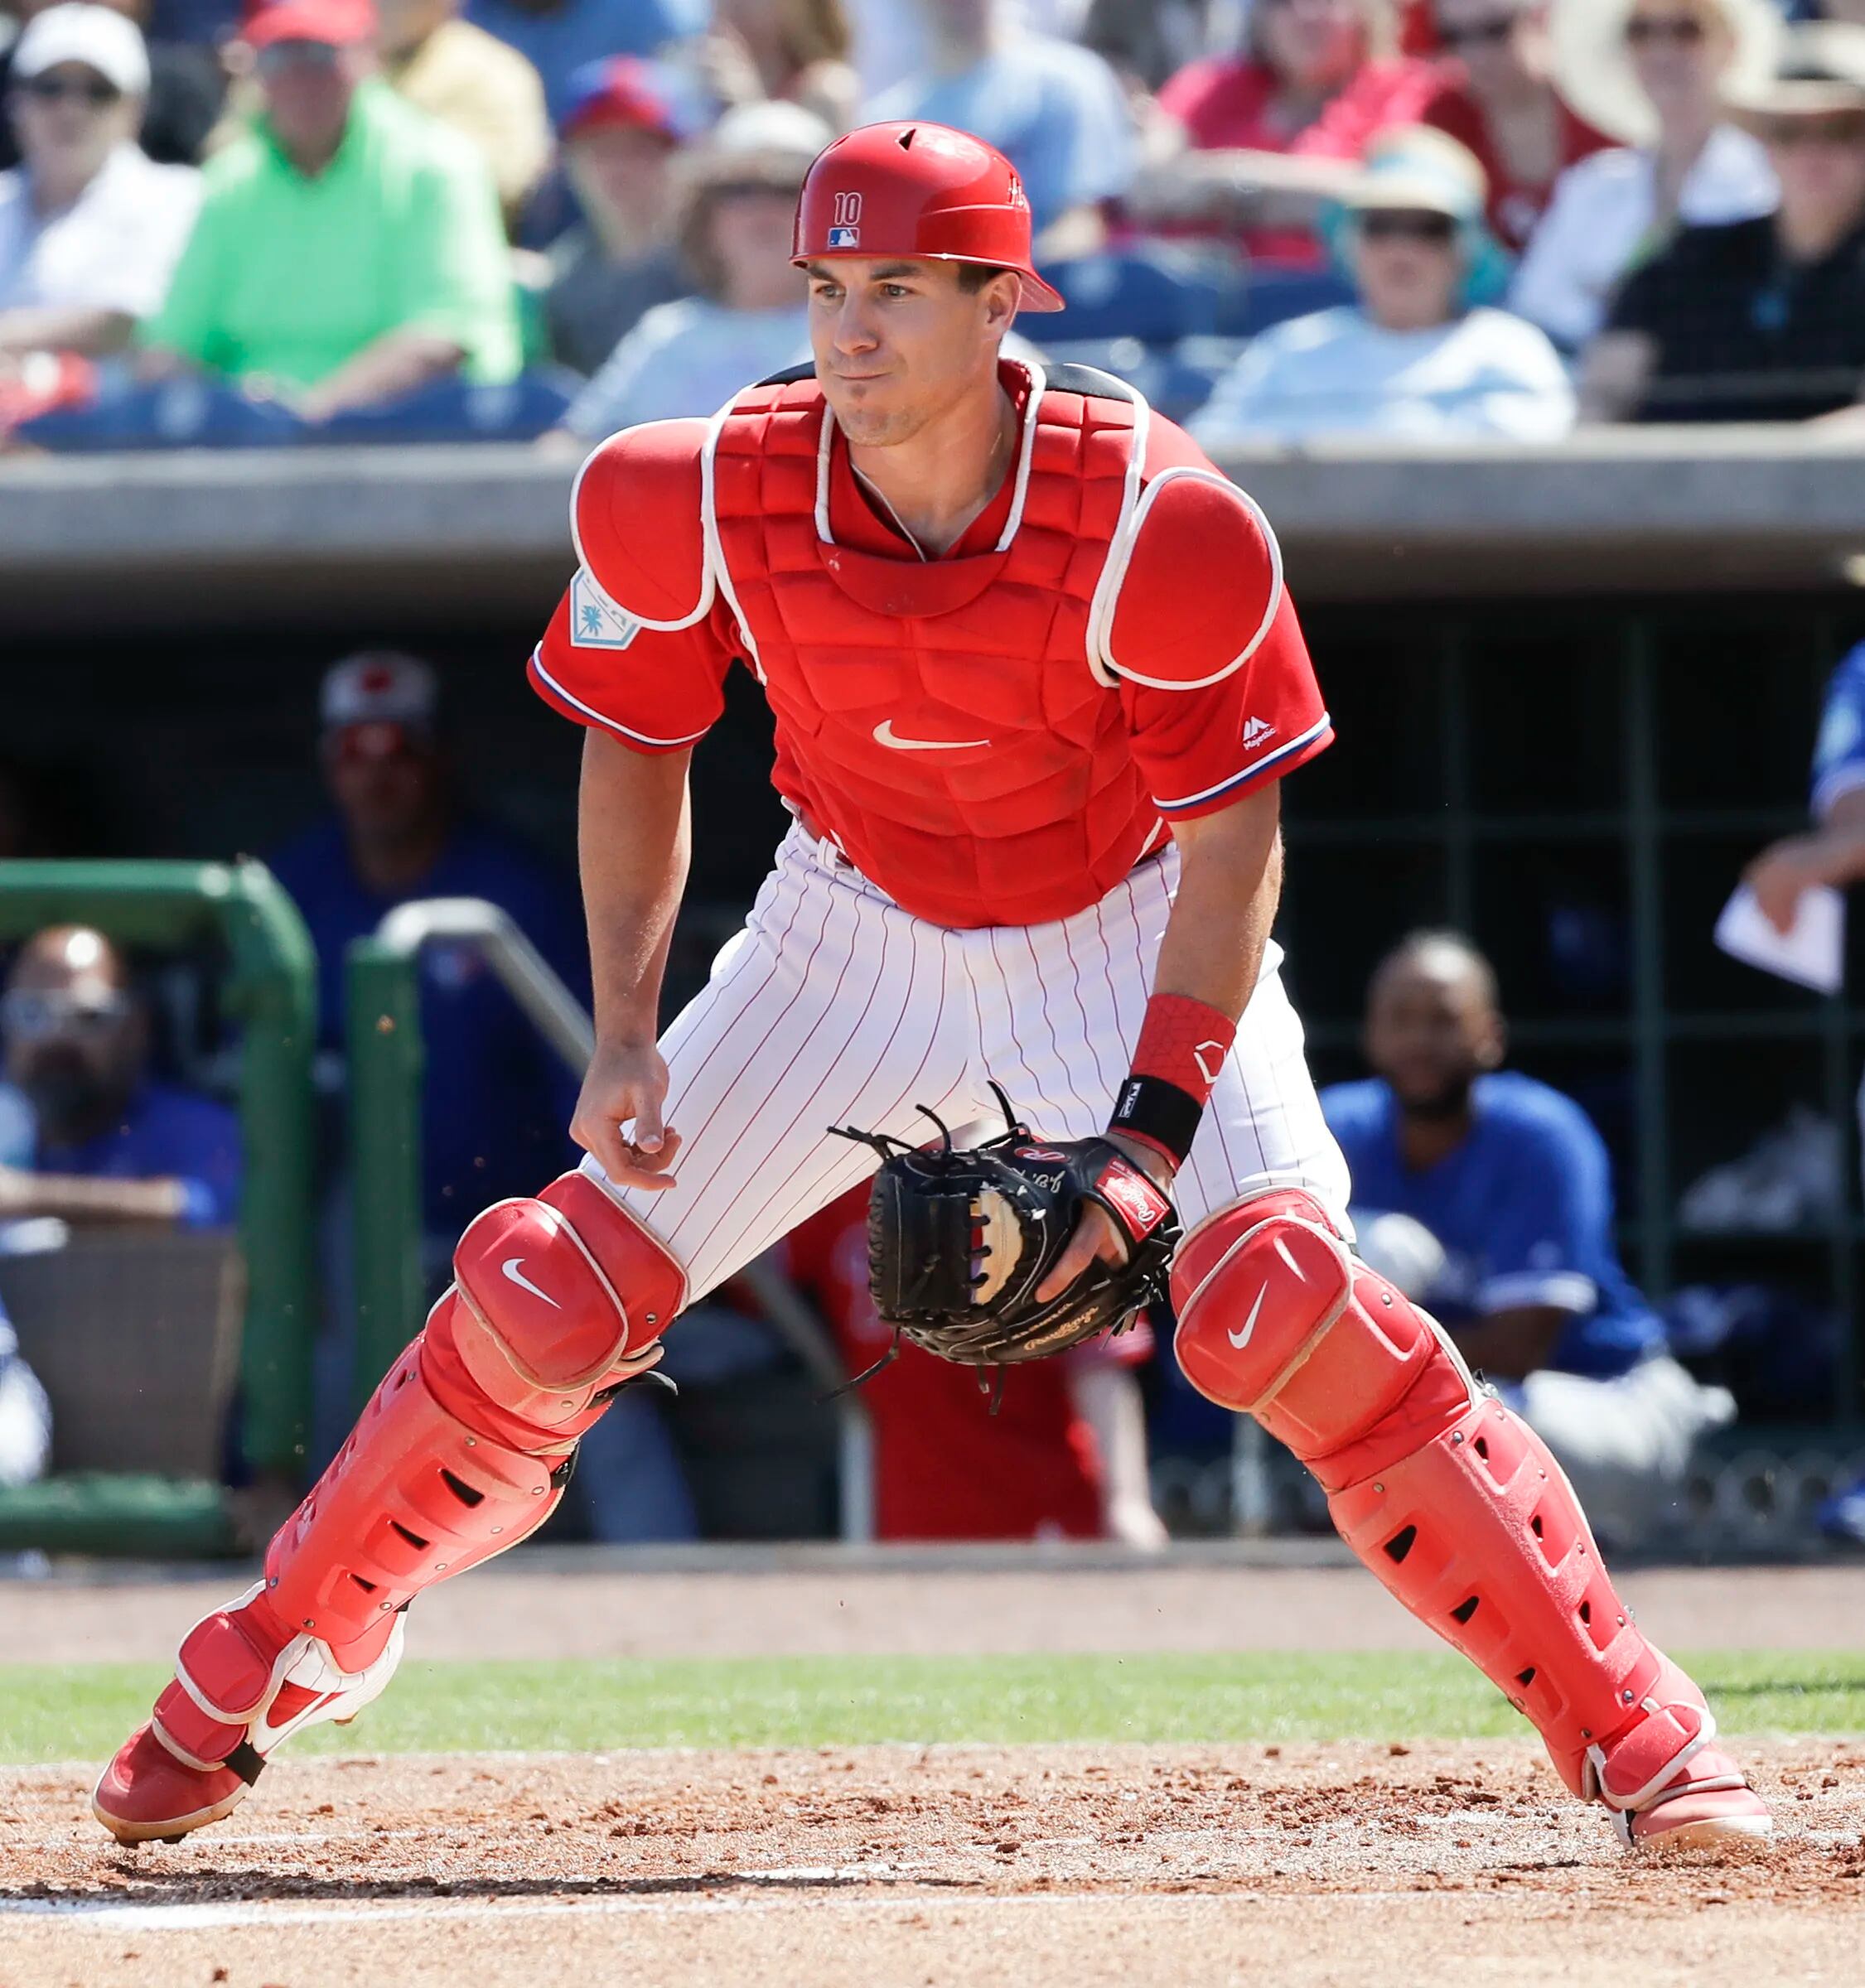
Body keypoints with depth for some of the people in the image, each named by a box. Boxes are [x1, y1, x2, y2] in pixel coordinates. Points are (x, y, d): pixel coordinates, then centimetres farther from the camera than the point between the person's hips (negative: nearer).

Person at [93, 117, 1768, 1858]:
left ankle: (1634, 1730, -17)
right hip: (857, 931, 3)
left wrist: (1153, 1133, -29)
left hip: (1128, 936, -3)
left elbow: (1235, 844, -20)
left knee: (1280, 1295, -25)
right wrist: (623, 1031, -8)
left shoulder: (1152, 525, -28)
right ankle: (250, 1683, 13)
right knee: (553, 1290, -6)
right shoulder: (707, 499, -20)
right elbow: (635, 741, 0)